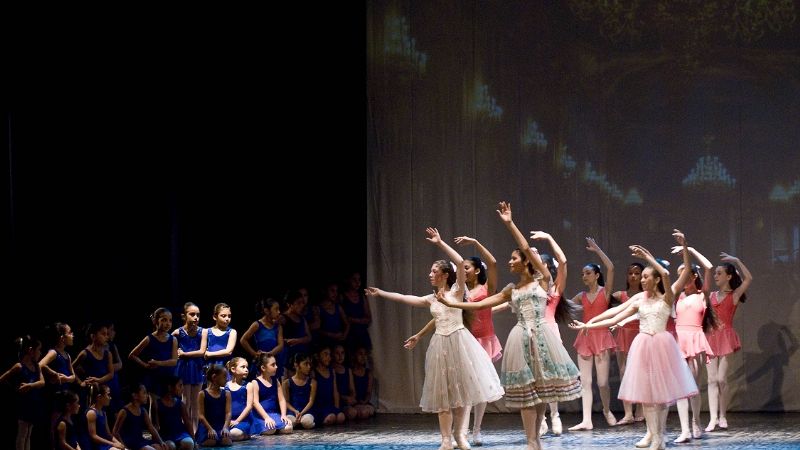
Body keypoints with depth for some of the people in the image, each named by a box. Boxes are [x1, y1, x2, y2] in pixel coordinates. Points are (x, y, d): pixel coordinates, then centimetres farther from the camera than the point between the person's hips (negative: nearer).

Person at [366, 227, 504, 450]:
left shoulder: (457, 291, -1)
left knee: (462, 388, -2)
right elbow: (403, 298, 20)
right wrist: (380, 293, 21)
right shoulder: (431, 299, 13)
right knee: (443, 392, 2)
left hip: (459, 341, -5)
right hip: (441, 344, 5)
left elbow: (460, 262, -14)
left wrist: (440, 243, -13)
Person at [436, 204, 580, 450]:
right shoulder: (511, 290, 15)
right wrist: (452, 304, 10)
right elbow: (480, 304, 16)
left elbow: (527, 249, -8)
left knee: (542, 388, 1)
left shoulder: (542, 279, 3)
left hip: (542, 337, -3)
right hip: (522, 339, 3)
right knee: (526, 391, -2)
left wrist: (509, 224, -9)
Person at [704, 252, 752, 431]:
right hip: (711, 338, 4)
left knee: (721, 378, -4)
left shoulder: (734, 295, 0)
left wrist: (736, 261, -13)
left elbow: (748, 279, -13)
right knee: (712, 379, -3)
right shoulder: (711, 295, 13)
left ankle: (722, 416, 10)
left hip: (726, 338, -4)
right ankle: (713, 418, -6)